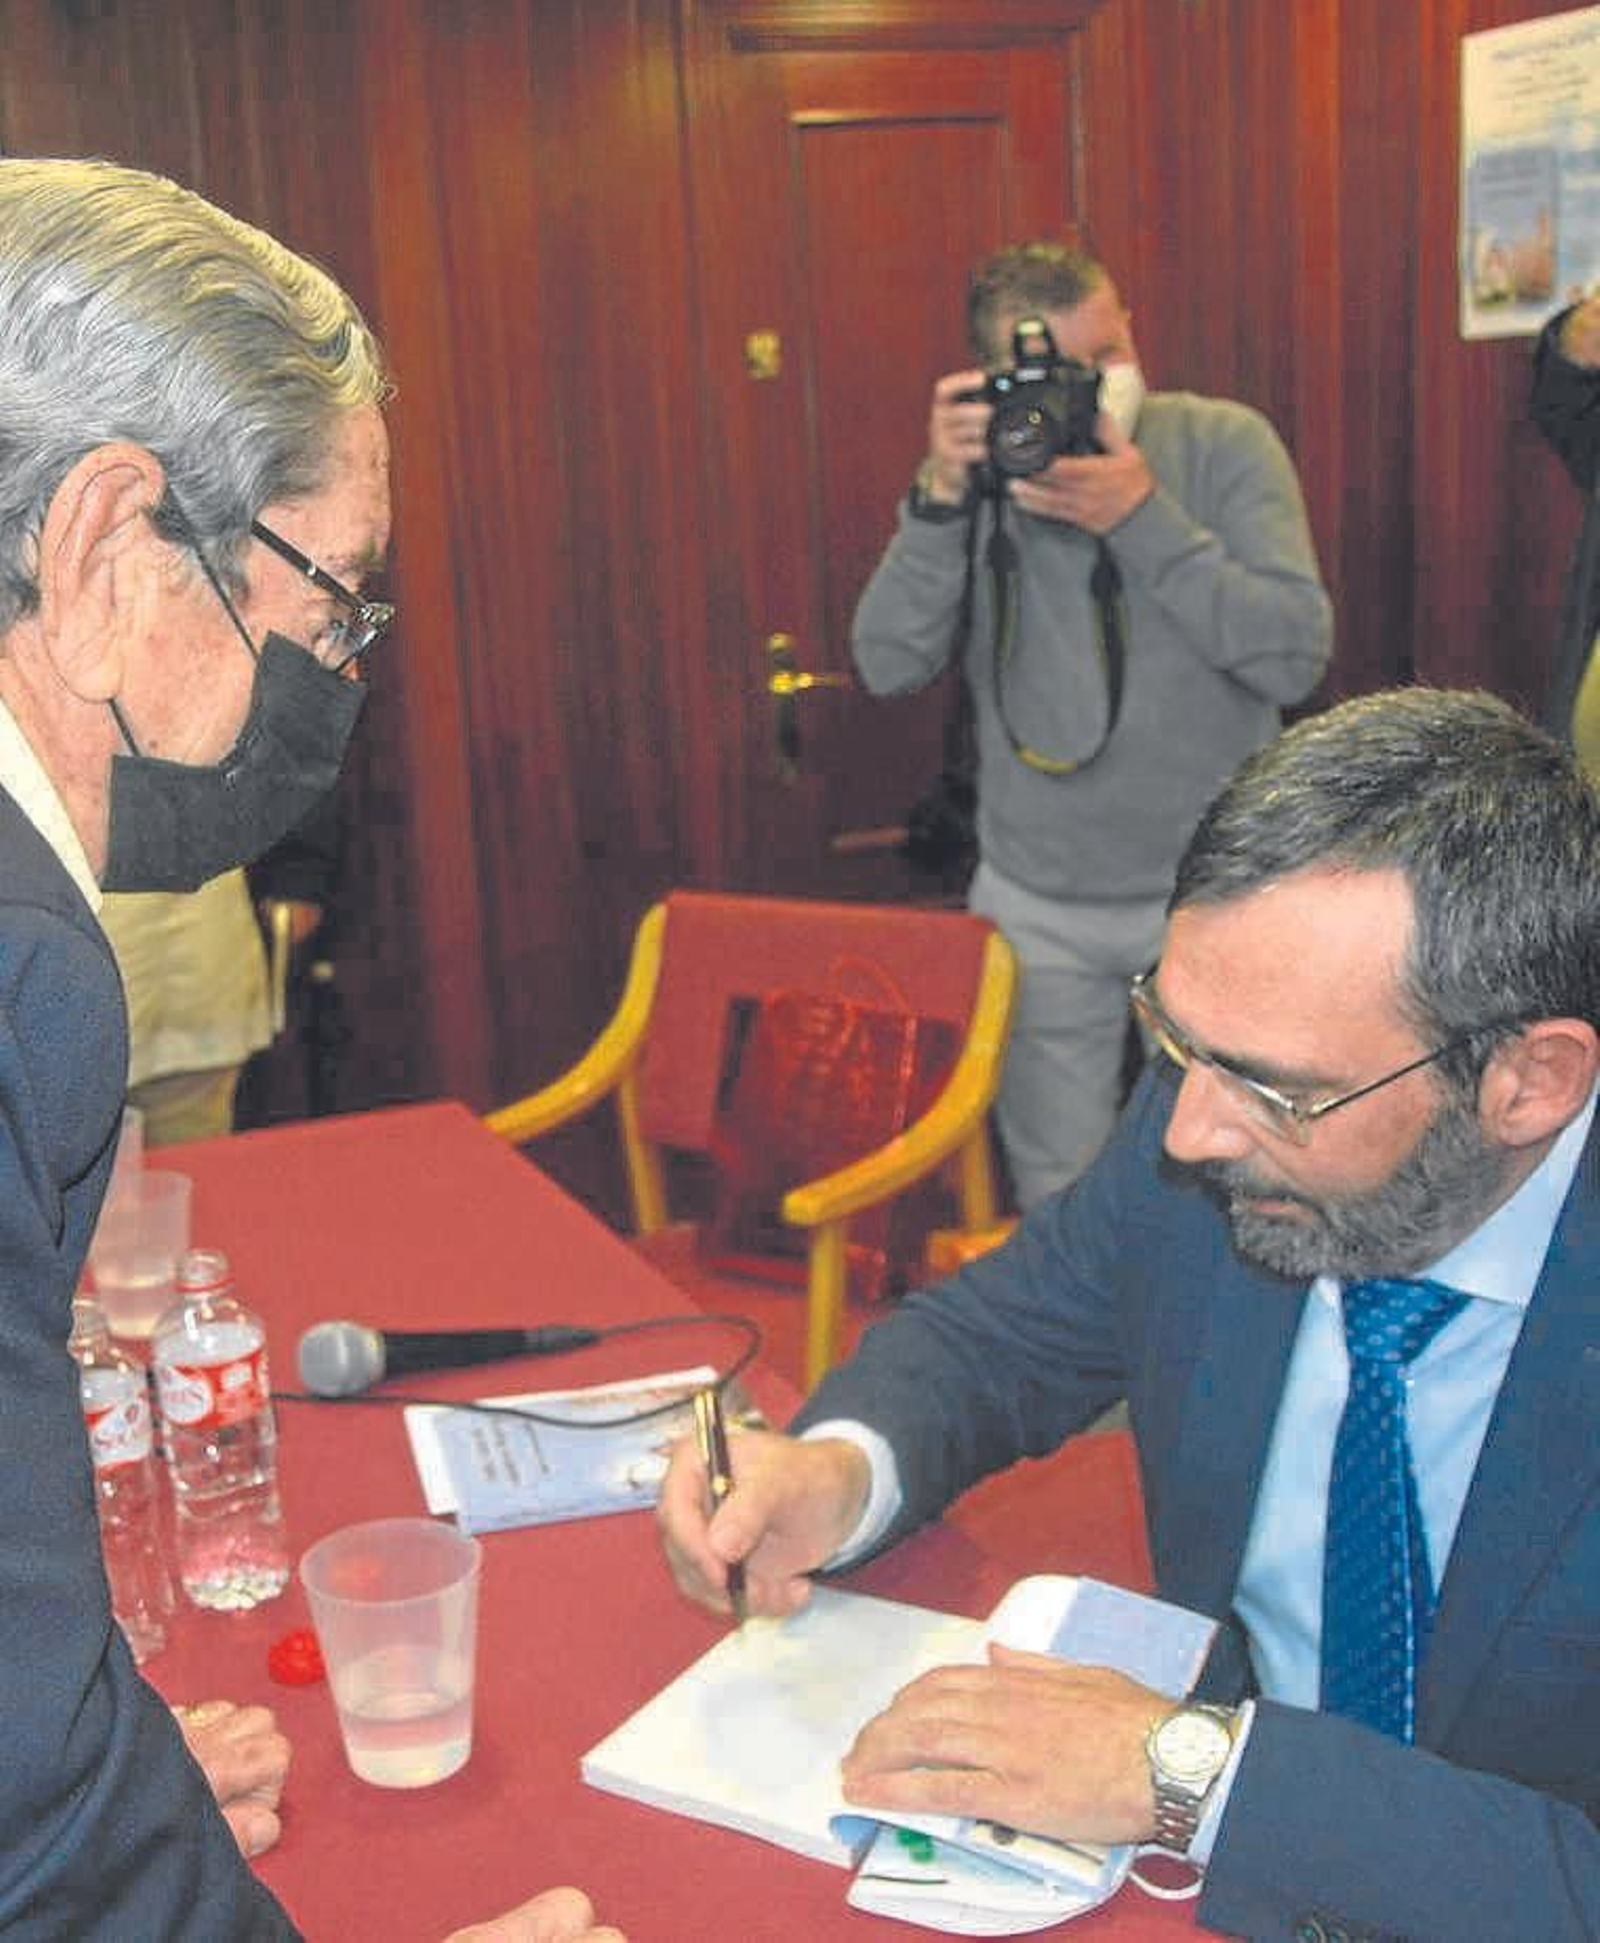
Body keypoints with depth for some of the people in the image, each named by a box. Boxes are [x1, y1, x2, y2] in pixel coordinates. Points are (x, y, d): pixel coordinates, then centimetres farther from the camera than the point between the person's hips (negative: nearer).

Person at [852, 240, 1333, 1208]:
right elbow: (890, 667, -12)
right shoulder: (980, 470, -2)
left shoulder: (1225, 444, -9)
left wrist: (1142, 518, -25)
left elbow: (1297, 660, -19)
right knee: (1058, 1192, 13)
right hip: (1038, 904, 2)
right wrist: (941, 498, -24)